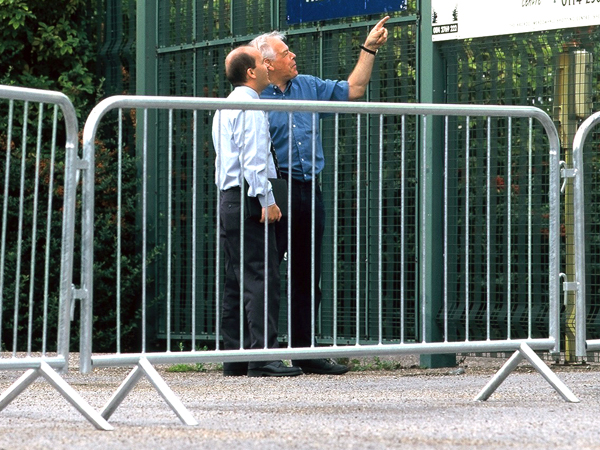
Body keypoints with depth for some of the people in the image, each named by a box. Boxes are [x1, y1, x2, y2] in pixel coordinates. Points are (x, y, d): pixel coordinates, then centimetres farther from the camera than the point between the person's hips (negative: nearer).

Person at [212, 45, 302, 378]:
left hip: (228, 198, 10)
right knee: (262, 278, -13)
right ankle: (262, 357, -19)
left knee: (237, 280, 9)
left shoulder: (225, 107, 21)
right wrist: (267, 200, -19)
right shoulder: (249, 107, -11)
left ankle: (234, 358, 8)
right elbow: (253, 159, -18)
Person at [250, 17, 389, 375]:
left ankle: (306, 352, 15)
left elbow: (353, 90, 24)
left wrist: (370, 48, 20)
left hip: (309, 193, 7)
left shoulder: (308, 86, 14)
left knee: (308, 277, 10)